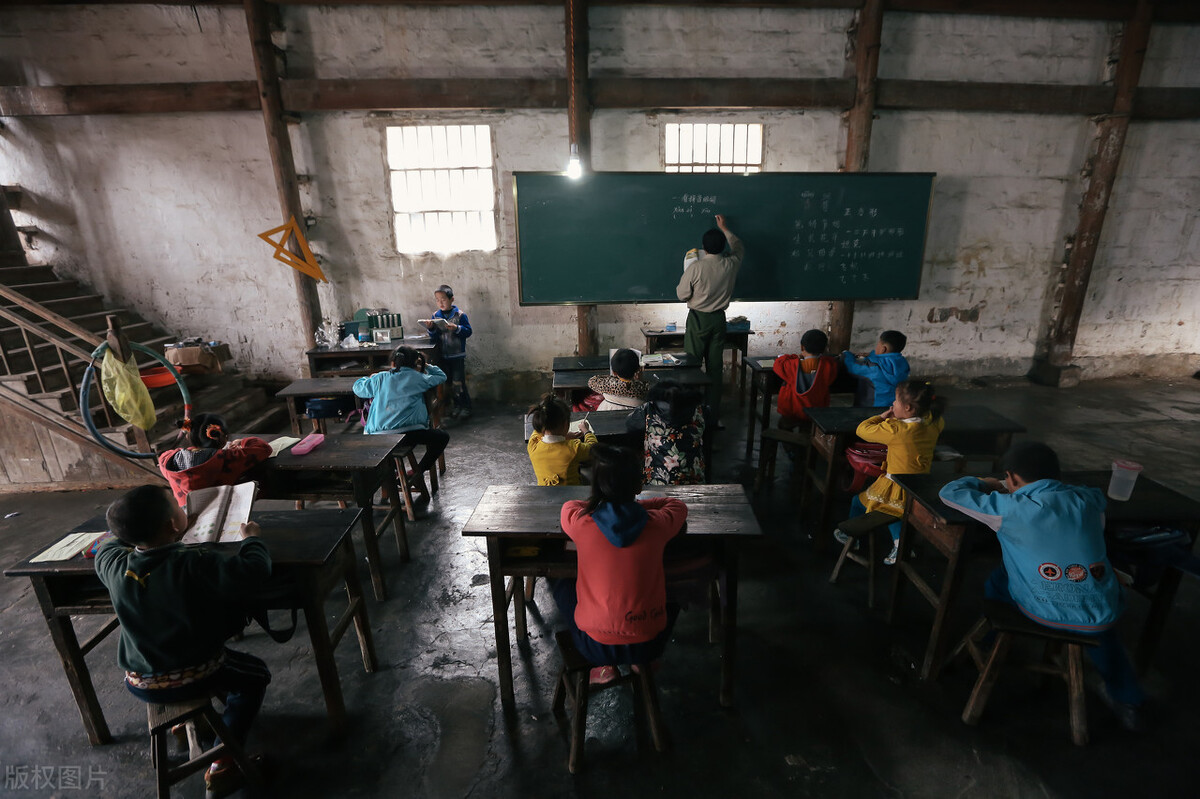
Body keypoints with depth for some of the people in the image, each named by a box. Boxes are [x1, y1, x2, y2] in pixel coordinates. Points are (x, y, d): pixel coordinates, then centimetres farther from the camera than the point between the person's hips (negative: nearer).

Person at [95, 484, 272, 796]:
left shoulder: (112, 565, -13)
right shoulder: (196, 565, -31)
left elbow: (110, 545, 11)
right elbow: (255, 569, -34)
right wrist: (251, 538, -16)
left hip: (140, 685, 6)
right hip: (194, 679, -6)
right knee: (255, 674, 20)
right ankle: (222, 764, 11)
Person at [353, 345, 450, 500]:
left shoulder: (380, 379, 13)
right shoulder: (417, 378, 6)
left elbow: (357, 387, 28)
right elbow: (442, 377, 20)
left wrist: (372, 377, 46)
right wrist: (426, 366, 33)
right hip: (407, 434, -4)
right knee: (443, 437, 13)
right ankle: (418, 473, 3)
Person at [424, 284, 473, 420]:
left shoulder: (459, 315, -7)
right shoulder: (436, 315, 5)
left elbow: (468, 331, -8)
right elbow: (434, 337, 6)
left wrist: (456, 328, -22)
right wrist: (431, 329, -14)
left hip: (458, 355, -5)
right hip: (443, 356, 5)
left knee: (458, 383, -6)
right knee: (448, 383, 12)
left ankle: (466, 407, 8)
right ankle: (457, 405, 28)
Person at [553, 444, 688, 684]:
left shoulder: (579, 522, -15)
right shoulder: (657, 524, -13)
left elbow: (570, 505, 11)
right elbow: (679, 505, 12)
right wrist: (635, 505, 14)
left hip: (596, 646, -1)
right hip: (647, 645, 2)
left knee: (560, 579, 25)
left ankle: (603, 665, 17)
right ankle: (643, 662, 19)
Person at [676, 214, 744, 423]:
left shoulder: (695, 267, -15)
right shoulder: (731, 265, -3)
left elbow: (681, 295, -8)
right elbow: (739, 248, 21)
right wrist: (725, 229, 30)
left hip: (698, 319, -4)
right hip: (719, 319, 4)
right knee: (715, 366, 9)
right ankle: (713, 412, 15)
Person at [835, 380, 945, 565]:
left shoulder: (895, 430, -27)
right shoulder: (933, 424, -8)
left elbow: (862, 430, -15)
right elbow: (941, 420, 19)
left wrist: (882, 417, -3)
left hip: (896, 493, -6)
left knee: (858, 501, 20)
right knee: (889, 505, 34)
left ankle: (851, 536, 38)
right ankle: (899, 538, 16)